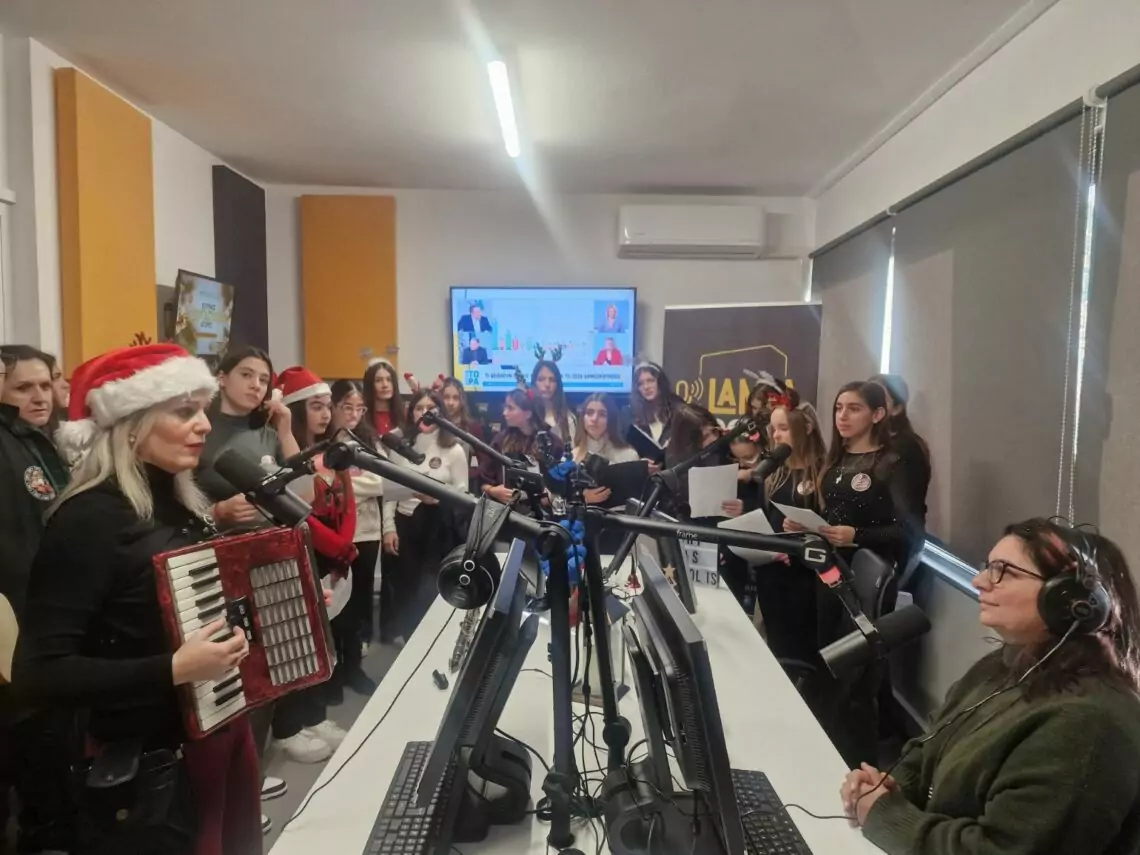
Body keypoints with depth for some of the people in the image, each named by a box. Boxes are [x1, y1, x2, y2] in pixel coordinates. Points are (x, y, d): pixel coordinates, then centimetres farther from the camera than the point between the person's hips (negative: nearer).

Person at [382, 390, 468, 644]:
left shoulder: (454, 450, -4)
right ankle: (403, 631, 32)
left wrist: (438, 497, -22)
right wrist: (388, 527, -4)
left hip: (439, 525, -1)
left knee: (432, 583, 4)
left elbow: (462, 492, -3)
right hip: (404, 522, 2)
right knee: (404, 581, 10)